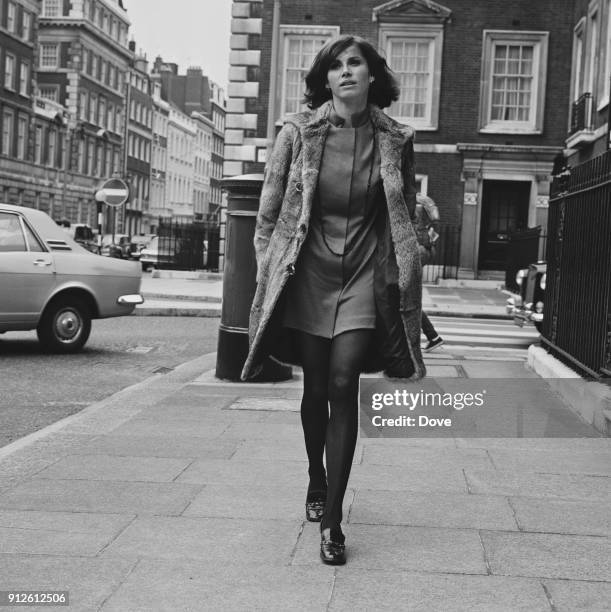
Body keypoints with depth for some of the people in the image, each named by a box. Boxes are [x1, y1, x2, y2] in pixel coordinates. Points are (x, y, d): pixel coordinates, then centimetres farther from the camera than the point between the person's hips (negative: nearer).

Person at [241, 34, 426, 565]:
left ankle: (332, 519, -7)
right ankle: (317, 482, 37)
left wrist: (400, 280, 9)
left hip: (365, 273, 0)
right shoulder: (298, 131, -3)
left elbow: (405, 218, 11)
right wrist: (268, 272, 0)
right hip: (309, 269, 1)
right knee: (315, 388, 10)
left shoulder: (395, 140, 1)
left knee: (343, 384, -13)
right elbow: (270, 209, 3)